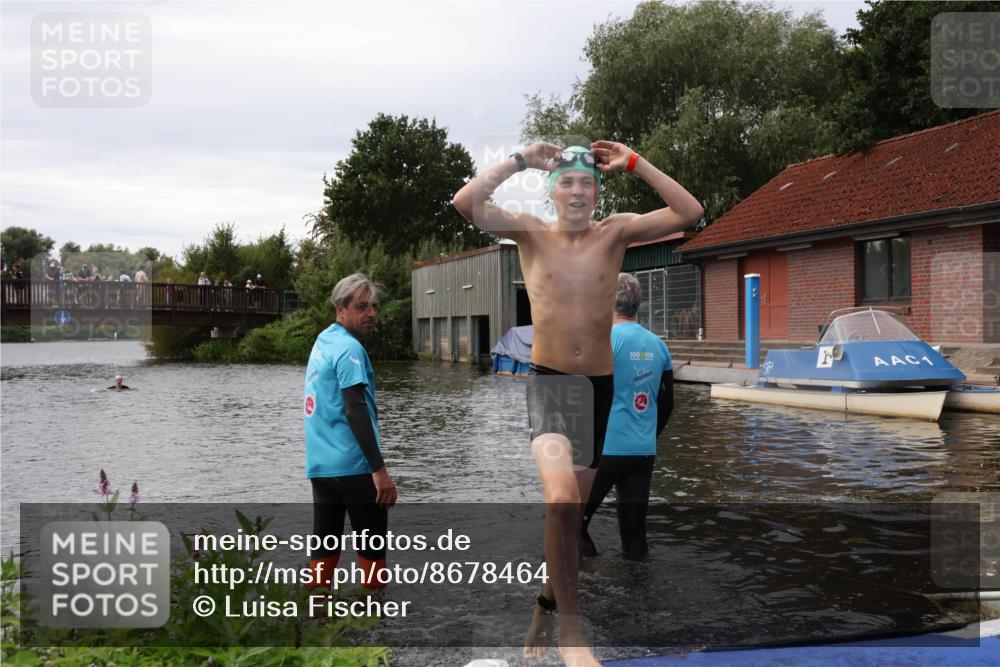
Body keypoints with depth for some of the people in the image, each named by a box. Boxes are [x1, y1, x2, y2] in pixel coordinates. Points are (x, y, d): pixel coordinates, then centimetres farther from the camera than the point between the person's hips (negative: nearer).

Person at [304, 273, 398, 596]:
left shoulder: (322, 342, 16)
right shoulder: (349, 348, -11)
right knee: (372, 546, 2)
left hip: (320, 464, 8)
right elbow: (356, 411, -20)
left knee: (325, 544, 10)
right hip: (353, 464, -8)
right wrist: (380, 469, -22)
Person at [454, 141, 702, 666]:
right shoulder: (530, 233, -1)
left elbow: (689, 212, -8)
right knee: (562, 498, -25)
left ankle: (547, 603, 36)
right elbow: (465, 202, -15)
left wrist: (634, 163, -7)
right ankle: (570, 623, -11)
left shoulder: (615, 233, 2)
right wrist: (521, 160, -9)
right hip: (546, 380, -3)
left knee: (572, 509, 13)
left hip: (599, 386, 3)